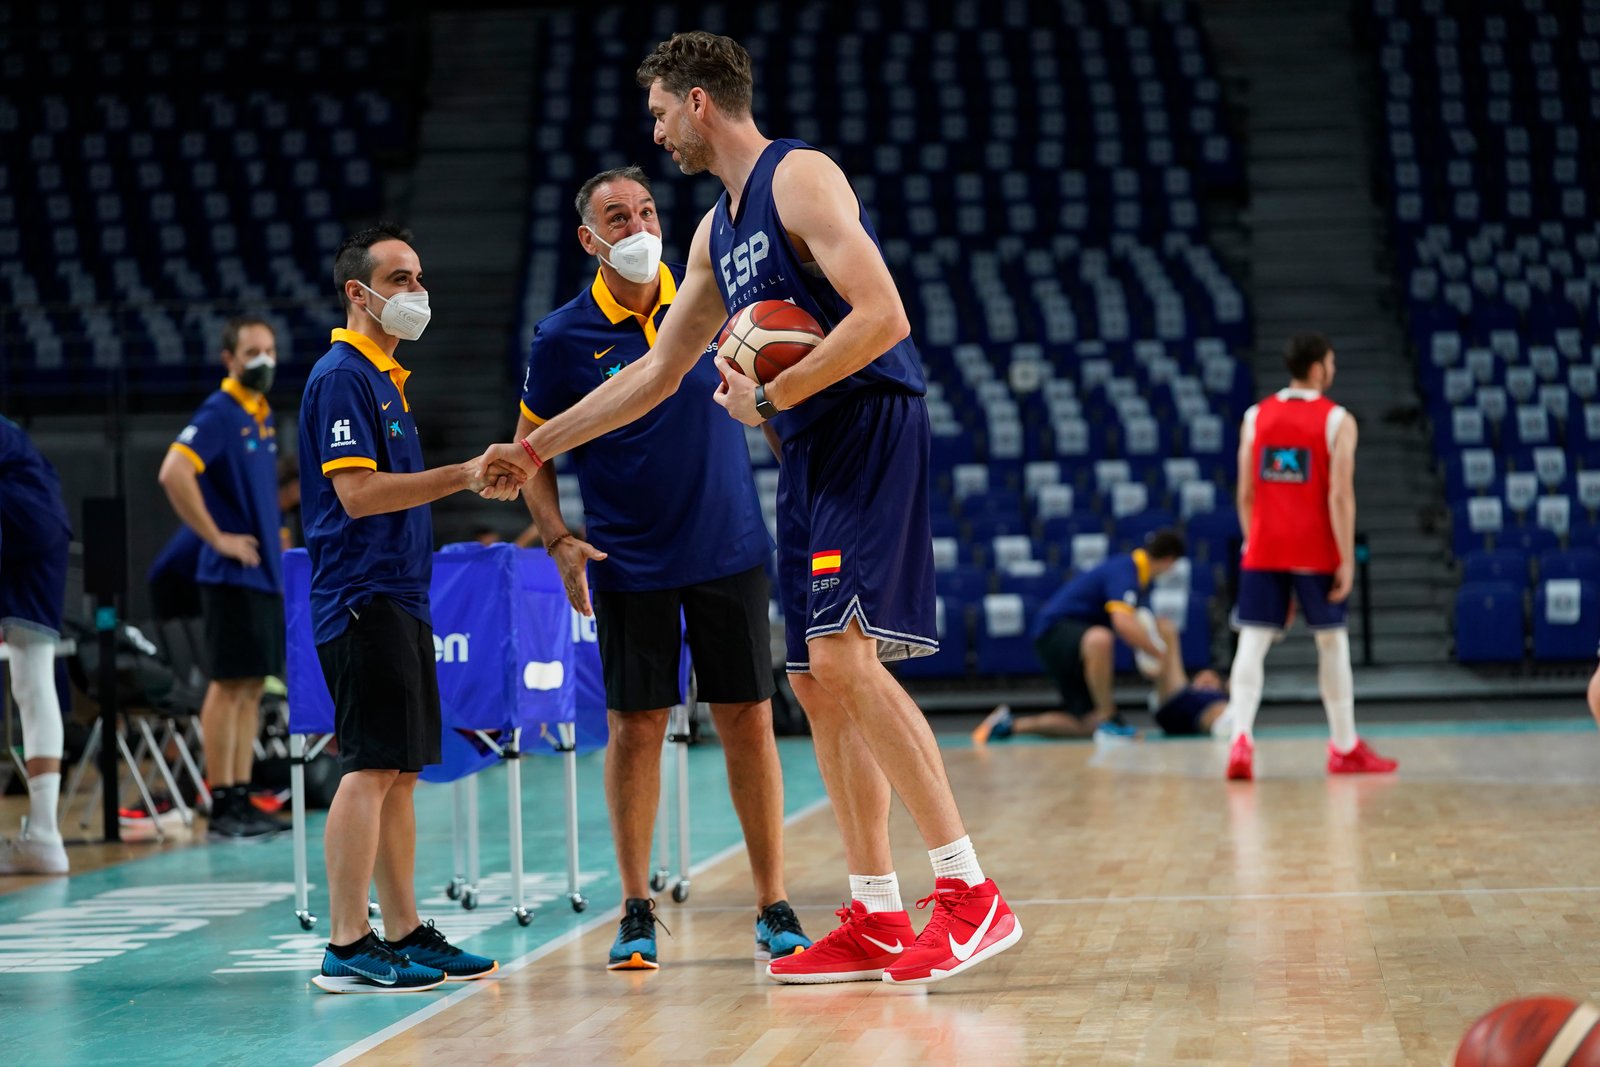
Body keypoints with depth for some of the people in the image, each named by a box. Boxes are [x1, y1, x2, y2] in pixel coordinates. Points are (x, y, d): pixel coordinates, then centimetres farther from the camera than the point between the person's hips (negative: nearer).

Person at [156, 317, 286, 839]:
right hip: (232, 575, -8)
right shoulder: (219, 414, -11)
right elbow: (174, 474, -23)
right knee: (229, 686, -6)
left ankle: (242, 799, 13)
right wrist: (216, 538, -19)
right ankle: (222, 805, -3)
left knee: (252, 687, 9)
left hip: (267, 574, 8)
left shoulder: (264, 417, 15)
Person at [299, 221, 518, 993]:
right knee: (370, 769, -12)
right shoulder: (341, 376, -10)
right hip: (362, 598, -10)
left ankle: (404, 934, 16)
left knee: (399, 771, 11)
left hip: (400, 596, 10)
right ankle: (347, 948, -12)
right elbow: (357, 492, -20)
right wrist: (463, 475, -20)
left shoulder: (387, 377, 20)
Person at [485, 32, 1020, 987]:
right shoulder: (718, 231, 21)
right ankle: (877, 922, 10)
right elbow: (658, 373, 28)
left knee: (842, 653, -20)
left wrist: (769, 398, -15)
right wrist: (539, 447, 28)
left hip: (872, 431, -9)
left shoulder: (800, 177, -8)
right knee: (820, 683, 6)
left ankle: (972, 894, -21)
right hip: (811, 455, 9)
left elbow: (881, 317, -19)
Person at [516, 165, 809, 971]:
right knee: (635, 727, 0)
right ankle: (636, 912, 12)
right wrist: (559, 541, -8)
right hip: (629, 566, -1)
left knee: (747, 722, 2)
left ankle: (773, 907, 10)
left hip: (729, 553, 2)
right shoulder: (563, 337, -4)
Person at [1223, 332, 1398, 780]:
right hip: (1315, 552, -2)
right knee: (1332, 642, 13)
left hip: (1264, 549, 2)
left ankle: (1241, 739, -22)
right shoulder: (1337, 421, -5)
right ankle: (1345, 748, 24)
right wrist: (1347, 560, -10)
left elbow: (1246, 495, 6)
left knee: (1252, 643, -2)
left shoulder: (1256, 417, 6)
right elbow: (1339, 496, -12)